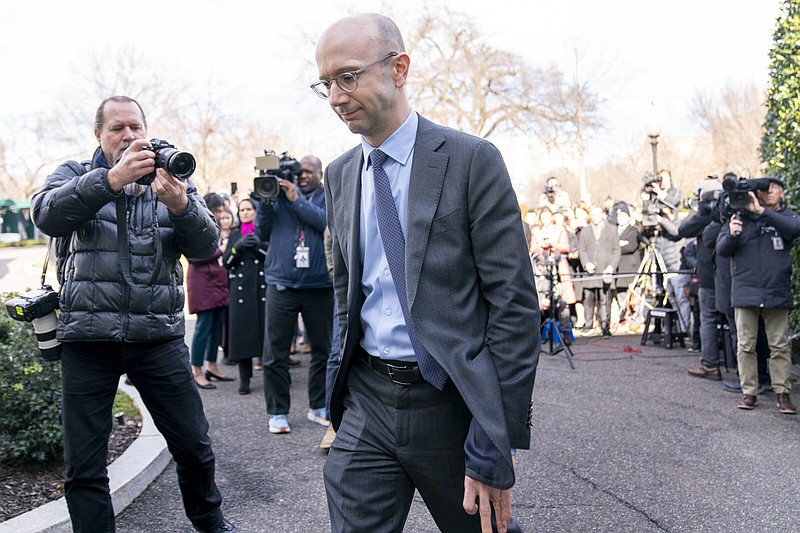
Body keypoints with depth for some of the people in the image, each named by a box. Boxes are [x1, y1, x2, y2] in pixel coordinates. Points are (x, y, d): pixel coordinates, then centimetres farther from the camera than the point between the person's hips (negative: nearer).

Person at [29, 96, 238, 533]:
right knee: (83, 466, 3)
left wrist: (180, 206, -22)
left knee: (194, 445, 8)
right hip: (87, 337, -1)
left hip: (159, 335, 1)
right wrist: (112, 179, -27)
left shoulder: (172, 180, 11)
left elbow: (206, 247, -1)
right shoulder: (74, 177, 7)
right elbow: (46, 214, -15)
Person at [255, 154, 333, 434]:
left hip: (319, 286, 0)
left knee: (323, 350, 9)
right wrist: (264, 201, -7)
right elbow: (263, 232, 7)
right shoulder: (280, 194, 9)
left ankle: (318, 407, 23)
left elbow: (327, 222, -14)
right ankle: (277, 412, 9)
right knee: (275, 353, 0)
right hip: (281, 283, 0)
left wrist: (296, 199, -17)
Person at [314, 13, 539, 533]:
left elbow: (516, 302, -13)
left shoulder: (472, 160, -9)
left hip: (452, 404, -4)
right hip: (366, 403, 4)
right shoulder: (339, 175, 9)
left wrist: (495, 449, -17)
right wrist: (345, 382, 13)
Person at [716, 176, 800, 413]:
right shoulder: (741, 216, 7)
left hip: (777, 293, 0)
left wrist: (762, 212, -22)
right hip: (745, 292, 0)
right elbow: (721, 250, 4)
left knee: (780, 346, 4)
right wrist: (731, 235, -18)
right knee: (746, 345, 4)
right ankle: (749, 391, 11)